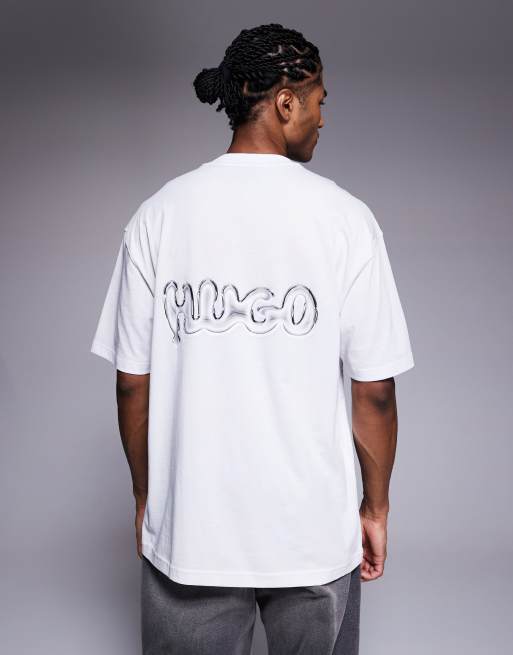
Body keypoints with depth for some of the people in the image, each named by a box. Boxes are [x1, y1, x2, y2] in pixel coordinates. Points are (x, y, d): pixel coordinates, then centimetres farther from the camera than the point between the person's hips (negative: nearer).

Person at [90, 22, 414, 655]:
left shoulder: (157, 215, -4)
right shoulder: (345, 217, -9)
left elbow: (132, 382, -1)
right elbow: (374, 390, -7)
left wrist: (144, 495, 12)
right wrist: (376, 506, 7)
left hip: (188, 530, 2)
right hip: (315, 531, -1)